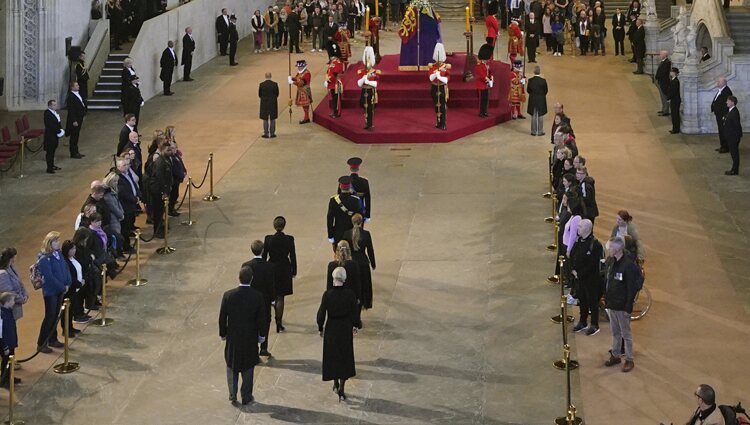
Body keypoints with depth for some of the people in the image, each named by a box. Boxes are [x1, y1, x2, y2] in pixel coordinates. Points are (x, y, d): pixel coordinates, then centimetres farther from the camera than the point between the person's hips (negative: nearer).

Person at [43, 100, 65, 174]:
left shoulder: (55, 112, 9)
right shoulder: (47, 114, -19)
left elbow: (58, 122, 15)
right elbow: (50, 125, -24)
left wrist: (60, 129, 0)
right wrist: (59, 131, -20)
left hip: (55, 135, 9)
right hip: (50, 136, -9)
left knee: (53, 151, 18)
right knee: (49, 152, -3)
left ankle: (52, 166, 29)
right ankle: (49, 168, 1)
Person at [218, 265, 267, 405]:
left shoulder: (228, 295, -14)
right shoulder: (257, 297, -16)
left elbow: (222, 318, -6)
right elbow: (261, 319, -8)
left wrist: (223, 334, 9)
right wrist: (261, 335, 7)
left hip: (233, 337, 1)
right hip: (250, 339, -1)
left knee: (231, 367, 19)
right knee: (248, 368, 14)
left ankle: (232, 395, 19)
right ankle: (246, 397, 21)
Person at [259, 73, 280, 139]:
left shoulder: (261, 85, -10)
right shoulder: (275, 84, -9)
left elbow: (259, 95, 0)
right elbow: (277, 94, 1)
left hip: (264, 104, 0)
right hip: (273, 104, 0)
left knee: (265, 119, 7)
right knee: (272, 119, 8)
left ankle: (266, 134, 8)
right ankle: (272, 133, 10)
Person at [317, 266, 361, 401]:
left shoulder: (327, 294, -14)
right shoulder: (349, 294, -14)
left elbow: (321, 313, -7)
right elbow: (355, 312, -5)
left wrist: (320, 328, 8)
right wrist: (356, 326, 12)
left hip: (331, 329, 0)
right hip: (345, 329, 0)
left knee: (332, 357, 19)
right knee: (345, 358, 11)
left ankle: (336, 384, 33)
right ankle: (341, 390, 8)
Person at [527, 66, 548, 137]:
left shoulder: (530, 80, -11)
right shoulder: (543, 81, -14)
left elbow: (528, 90, -3)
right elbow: (546, 91, -6)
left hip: (532, 100, 1)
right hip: (541, 100, -1)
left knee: (533, 116, 11)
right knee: (540, 116, 8)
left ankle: (534, 131, 15)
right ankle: (540, 131, 12)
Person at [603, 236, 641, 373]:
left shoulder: (628, 265, -22)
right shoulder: (610, 261, 0)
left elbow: (632, 288, -19)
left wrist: (628, 308, -18)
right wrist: (606, 299, 9)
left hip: (622, 306, -7)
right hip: (611, 304, 7)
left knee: (625, 333, 5)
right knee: (615, 332, 19)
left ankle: (629, 360, 16)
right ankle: (615, 356, 32)